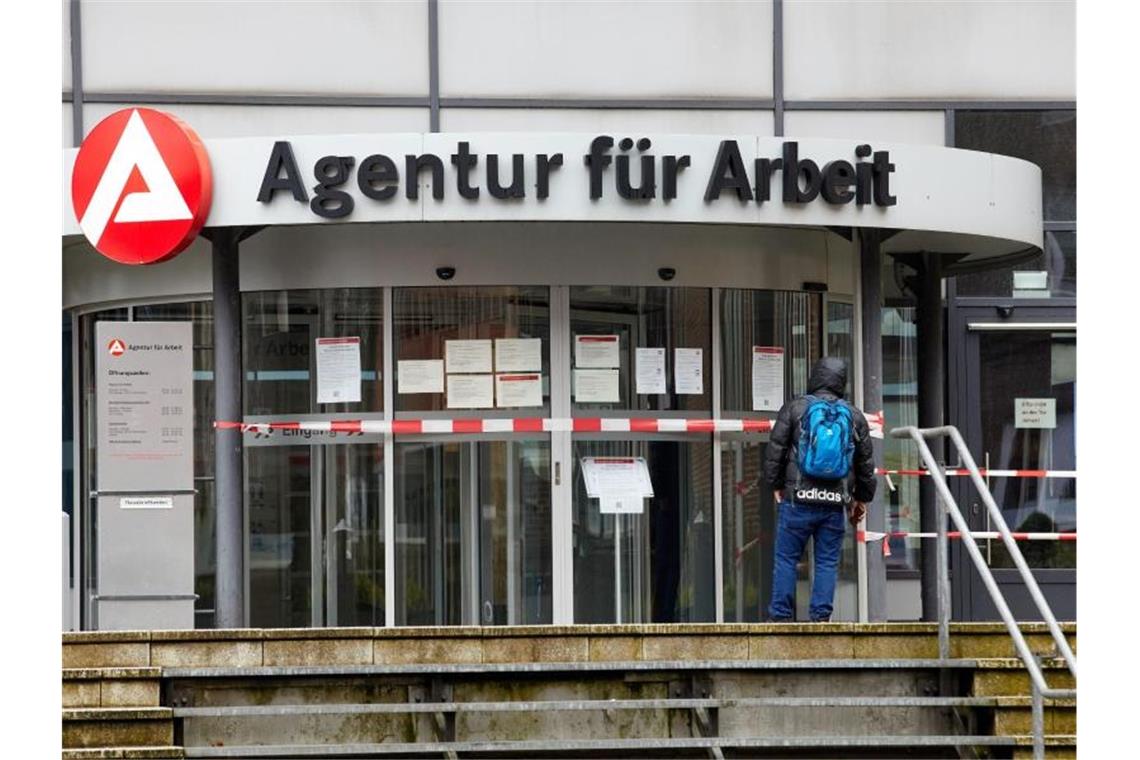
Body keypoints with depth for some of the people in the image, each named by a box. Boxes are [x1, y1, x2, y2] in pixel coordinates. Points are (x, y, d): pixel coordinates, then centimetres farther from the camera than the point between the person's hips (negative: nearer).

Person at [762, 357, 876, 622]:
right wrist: (861, 498, 25)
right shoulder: (854, 416, 10)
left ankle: (780, 616, 1)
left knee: (786, 558, 3)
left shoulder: (794, 408, 1)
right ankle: (821, 616, 2)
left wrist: (775, 485, 13)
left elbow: (775, 449, 1)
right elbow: (866, 462, 15)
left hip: (798, 498, -2)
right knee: (828, 561, 6)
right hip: (835, 501, 2)